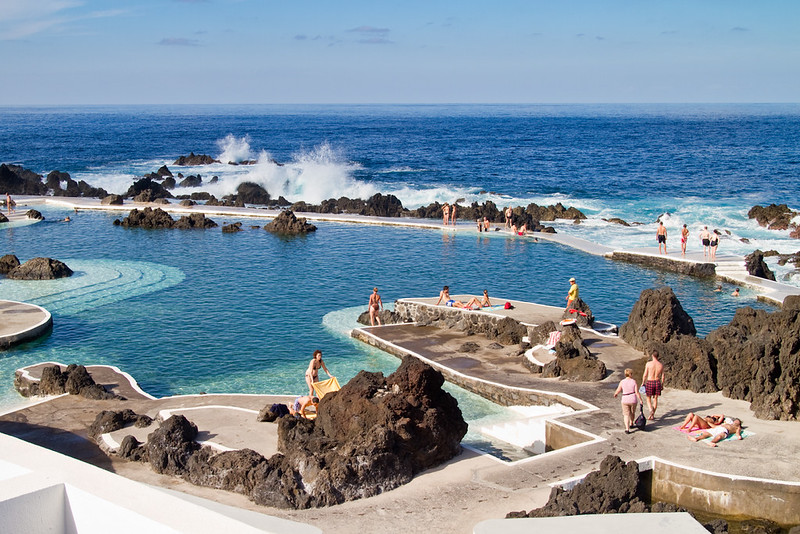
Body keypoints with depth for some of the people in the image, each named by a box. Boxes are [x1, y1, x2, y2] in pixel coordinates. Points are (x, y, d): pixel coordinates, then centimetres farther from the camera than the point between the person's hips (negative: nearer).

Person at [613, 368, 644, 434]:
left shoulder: (622, 382, -5)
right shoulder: (634, 382, -8)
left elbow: (618, 391, -1)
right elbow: (637, 392, -11)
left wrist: (615, 394, 20)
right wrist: (640, 400, -3)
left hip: (625, 400, 0)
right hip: (633, 400, 0)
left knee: (626, 414, 3)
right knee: (632, 412, 24)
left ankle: (627, 428, -11)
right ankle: (631, 424, 44)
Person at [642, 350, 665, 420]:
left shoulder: (648, 364, -11)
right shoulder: (661, 365, -4)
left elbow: (645, 375, -7)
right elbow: (662, 376, 2)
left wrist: (643, 383, 7)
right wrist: (662, 385, 15)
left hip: (649, 382, -2)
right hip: (657, 382, 2)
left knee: (648, 399, 11)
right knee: (655, 399, 13)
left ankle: (651, 410, -15)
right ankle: (652, 415, 17)